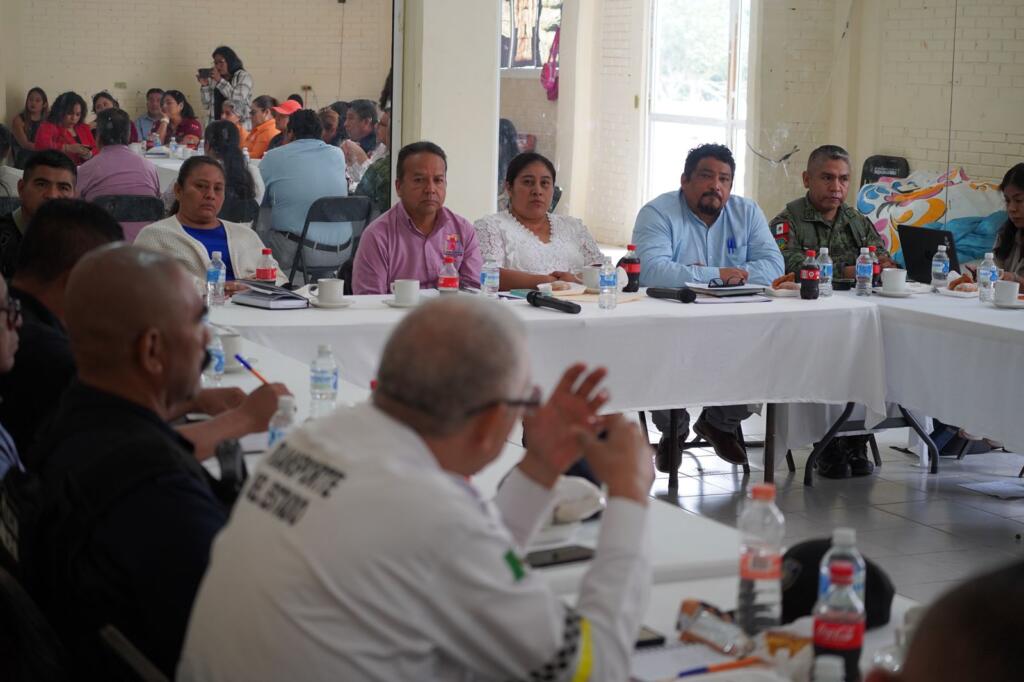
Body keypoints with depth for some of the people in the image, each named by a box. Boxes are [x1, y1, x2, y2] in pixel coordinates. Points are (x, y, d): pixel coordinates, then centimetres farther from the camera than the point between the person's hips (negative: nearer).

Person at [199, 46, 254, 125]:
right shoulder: (213, 79, 11)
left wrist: (220, 81, -16)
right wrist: (205, 86, -3)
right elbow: (207, 105, 11)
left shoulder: (243, 76, 1)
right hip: (217, 124, 4)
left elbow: (238, 99, -15)